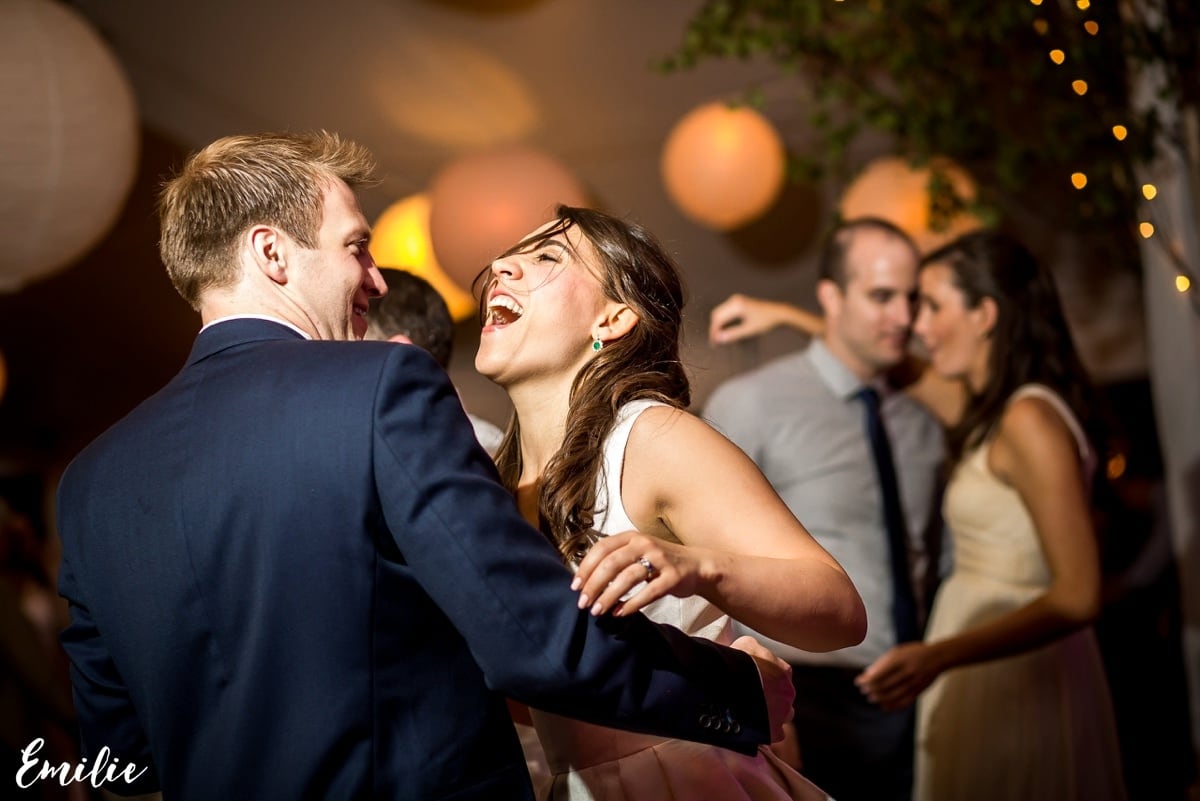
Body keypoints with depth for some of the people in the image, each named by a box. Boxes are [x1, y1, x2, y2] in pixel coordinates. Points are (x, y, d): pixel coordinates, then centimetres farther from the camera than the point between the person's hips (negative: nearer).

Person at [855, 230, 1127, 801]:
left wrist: (938, 657, -31)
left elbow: (1077, 597, -23)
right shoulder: (993, 413, 9)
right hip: (983, 679, 9)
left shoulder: (1030, 419, -18)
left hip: (1020, 678, -9)